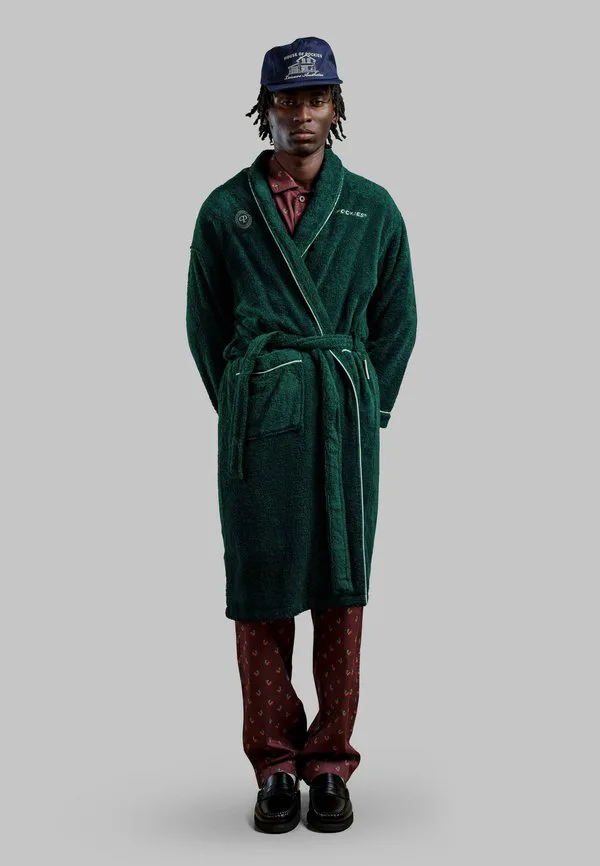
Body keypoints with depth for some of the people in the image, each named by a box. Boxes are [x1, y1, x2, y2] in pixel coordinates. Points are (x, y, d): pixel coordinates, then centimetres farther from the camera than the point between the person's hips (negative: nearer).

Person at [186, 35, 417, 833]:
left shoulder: (373, 209, 6)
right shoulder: (226, 210, 6)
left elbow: (397, 322, 12)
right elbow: (204, 325, 12)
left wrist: (365, 410, 6)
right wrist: (239, 408, 7)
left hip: (345, 412, 0)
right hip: (256, 417, 0)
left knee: (342, 587, 2)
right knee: (260, 583, 2)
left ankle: (331, 766, 14)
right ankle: (274, 765, 15)